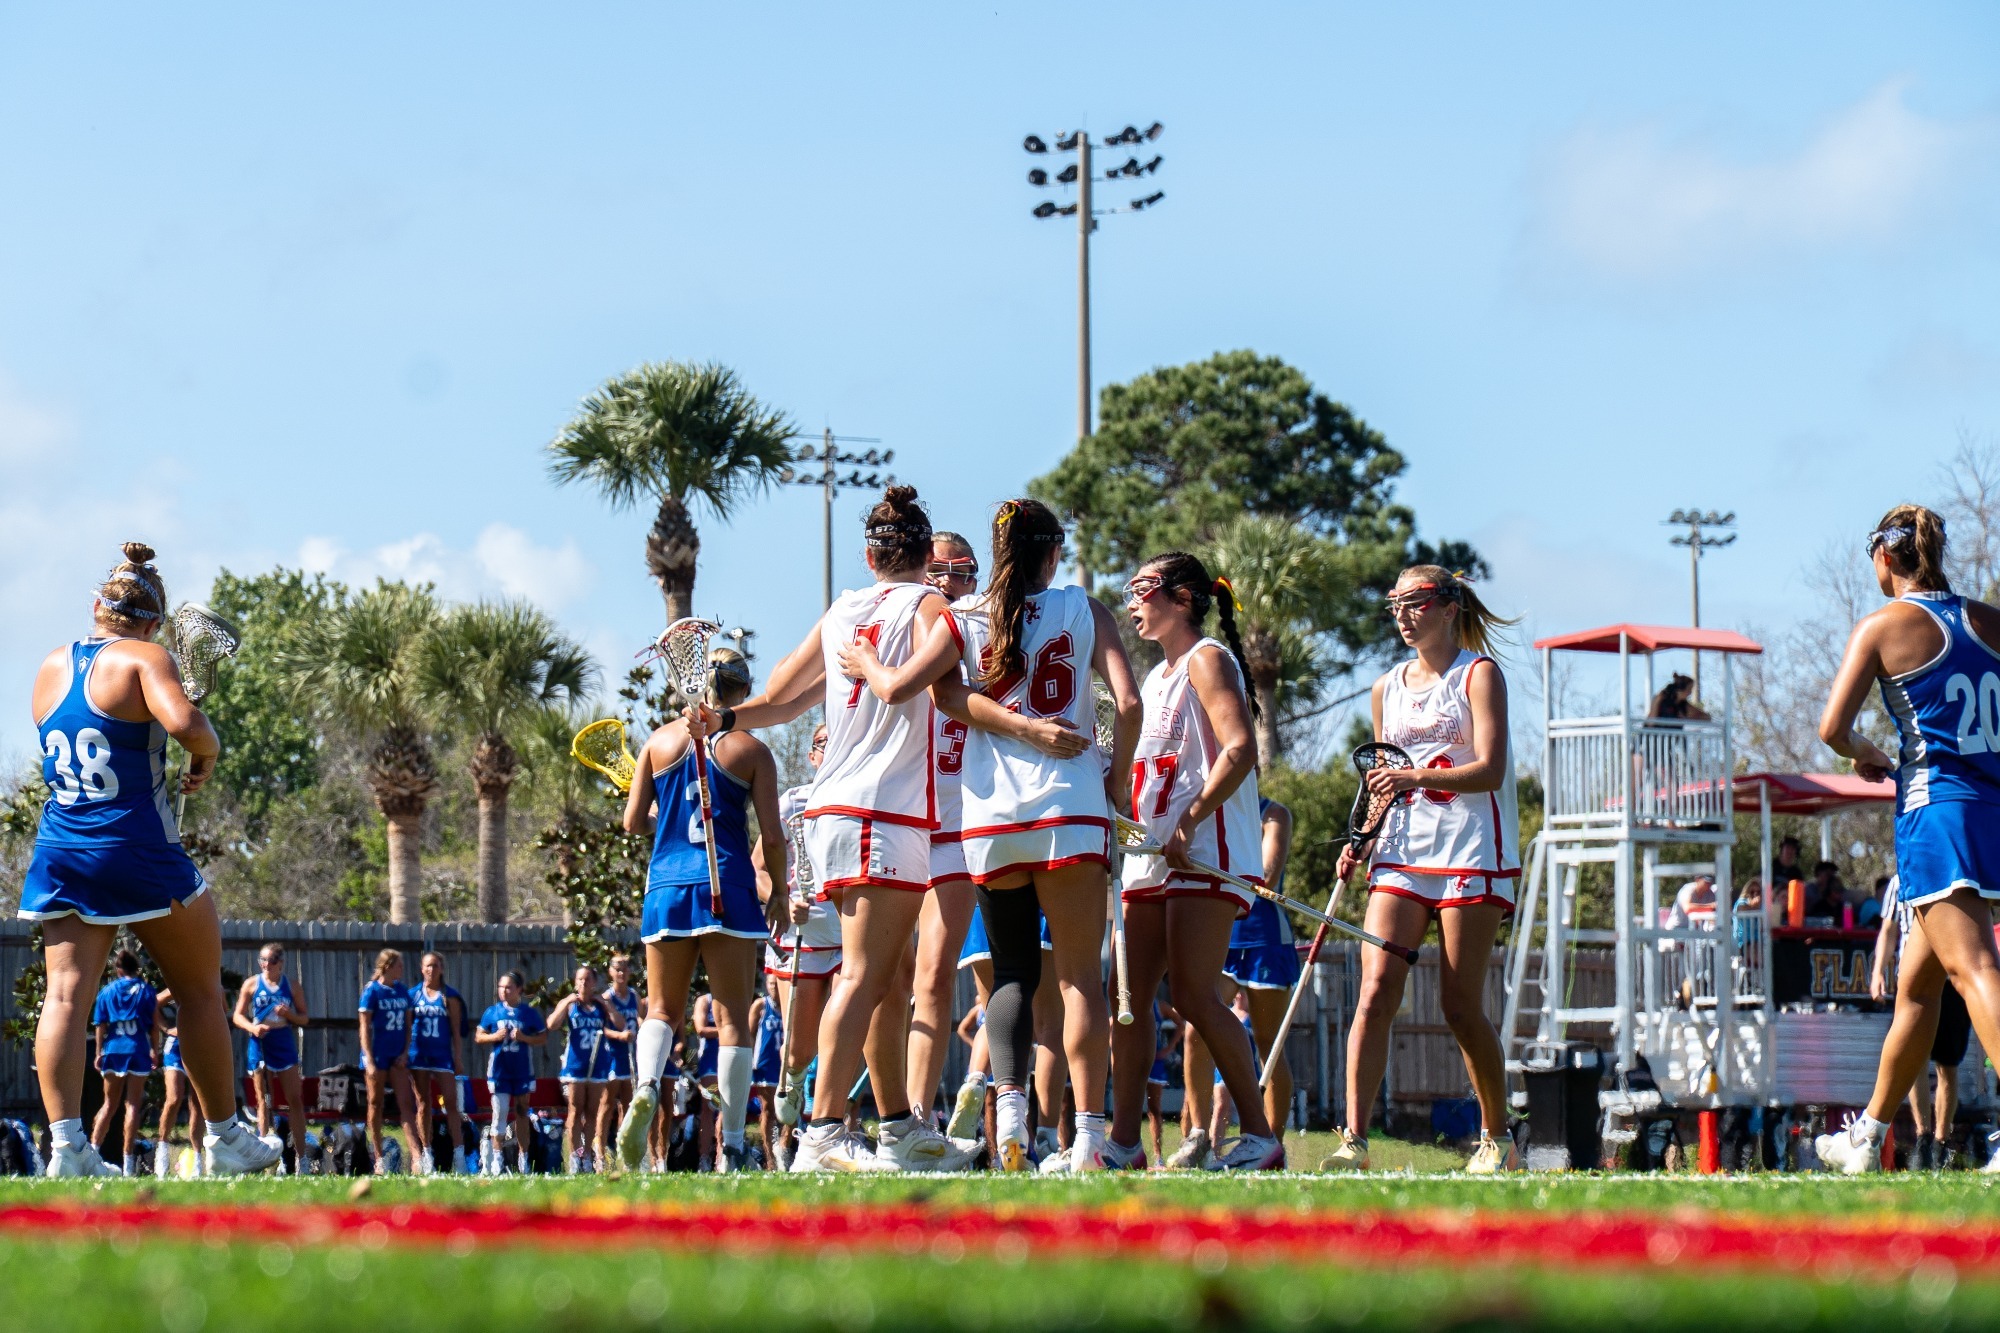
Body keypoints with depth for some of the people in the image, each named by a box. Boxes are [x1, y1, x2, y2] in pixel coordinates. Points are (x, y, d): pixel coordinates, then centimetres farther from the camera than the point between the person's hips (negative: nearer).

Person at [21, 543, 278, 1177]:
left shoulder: (50, 668, 11)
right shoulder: (143, 658, -9)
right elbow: (183, 721, -28)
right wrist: (207, 750, -7)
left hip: (60, 855, 5)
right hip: (139, 851, -5)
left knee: (67, 993, -2)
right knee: (200, 989, 11)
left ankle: (65, 1142, -18)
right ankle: (224, 1138, 17)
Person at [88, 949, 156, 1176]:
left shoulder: (107, 991, 6)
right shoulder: (146, 991, 3)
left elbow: (100, 1025, 3)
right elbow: (153, 1025, 2)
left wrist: (99, 1053, 7)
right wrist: (154, 1051, 9)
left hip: (113, 1052, 2)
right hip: (138, 1051, -2)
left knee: (110, 1104, 13)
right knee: (133, 1104, 0)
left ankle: (93, 1149, 2)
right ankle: (129, 1162, -4)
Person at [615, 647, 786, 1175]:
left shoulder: (660, 741, 6)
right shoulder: (751, 751, -1)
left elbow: (633, 822, 7)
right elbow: (772, 837, -3)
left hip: (667, 885, 2)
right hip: (728, 888, -2)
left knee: (662, 1008, 14)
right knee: (733, 1018, 2)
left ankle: (645, 1088, -18)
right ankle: (731, 1147, -3)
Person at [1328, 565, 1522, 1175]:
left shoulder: (1479, 674, -1)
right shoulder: (1387, 689, 16)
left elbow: (1490, 769, -13)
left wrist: (1417, 777, -27)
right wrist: (1363, 841, 8)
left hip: (1472, 852, -5)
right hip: (1402, 852, 5)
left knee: (1460, 1005, -3)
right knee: (1375, 993, -11)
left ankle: (1497, 1137, 15)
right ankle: (1354, 1139, -17)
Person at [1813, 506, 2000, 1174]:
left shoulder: (1884, 626, -3)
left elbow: (1832, 727, -9)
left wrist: (1867, 754, 12)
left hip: (1937, 807, -7)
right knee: (1916, 984, 18)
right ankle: (1868, 1133, 29)